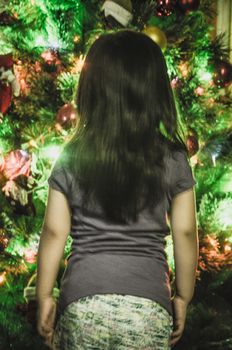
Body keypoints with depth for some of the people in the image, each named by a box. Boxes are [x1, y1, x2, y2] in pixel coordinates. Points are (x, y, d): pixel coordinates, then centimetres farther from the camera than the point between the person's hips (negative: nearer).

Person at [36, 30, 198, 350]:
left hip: (82, 304, 0)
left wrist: (44, 297, 9)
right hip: (148, 307, 0)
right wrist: (183, 297, 12)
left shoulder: (71, 158, -1)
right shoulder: (173, 159, -2)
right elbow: (185, 232, 1)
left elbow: (54, 232, -1)